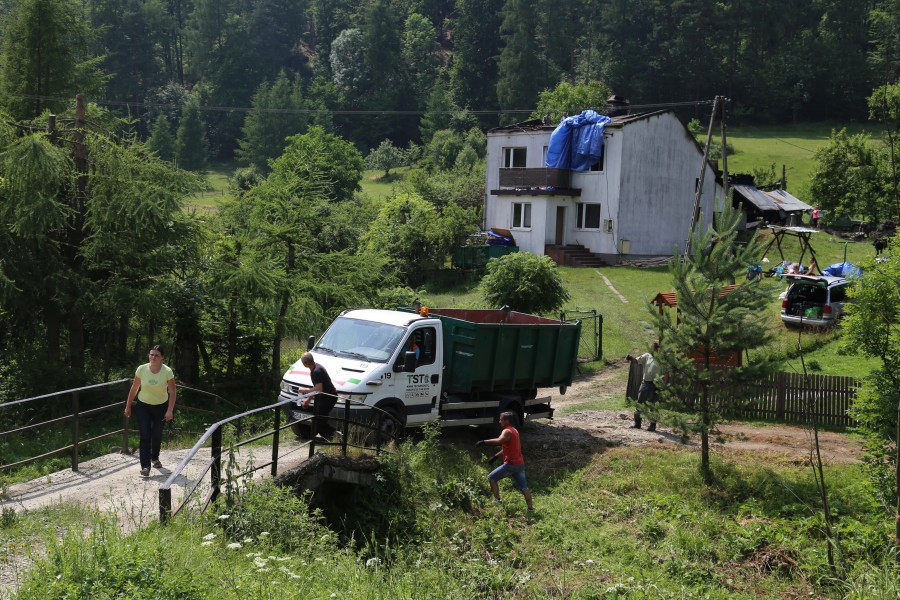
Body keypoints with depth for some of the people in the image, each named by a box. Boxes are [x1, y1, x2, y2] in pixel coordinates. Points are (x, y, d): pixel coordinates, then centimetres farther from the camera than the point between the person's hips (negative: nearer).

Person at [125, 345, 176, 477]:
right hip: (143, 406, 0)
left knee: (157, 434, 15)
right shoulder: (141, 369, -14)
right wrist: (128, 406, 2)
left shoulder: (167, 372, -17)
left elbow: (172, 392, -13)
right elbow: (134, 389, -2)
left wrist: (170, 411, -21)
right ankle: (145, 466, -13)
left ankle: (155, 458, 42)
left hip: (161, 407, 0)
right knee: (145, 436, -11)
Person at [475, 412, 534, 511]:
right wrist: (496, 456, 23)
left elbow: (499, 441, -34)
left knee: (492, 478, 3)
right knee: (523, 487, 9)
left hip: (511, 464, -9)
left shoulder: (507, 431, -12)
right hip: (520, 464, 9)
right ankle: (531, 508, 6)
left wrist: (484, 442, -35)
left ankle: (497, 500, 0)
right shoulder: (514, 430, 19)